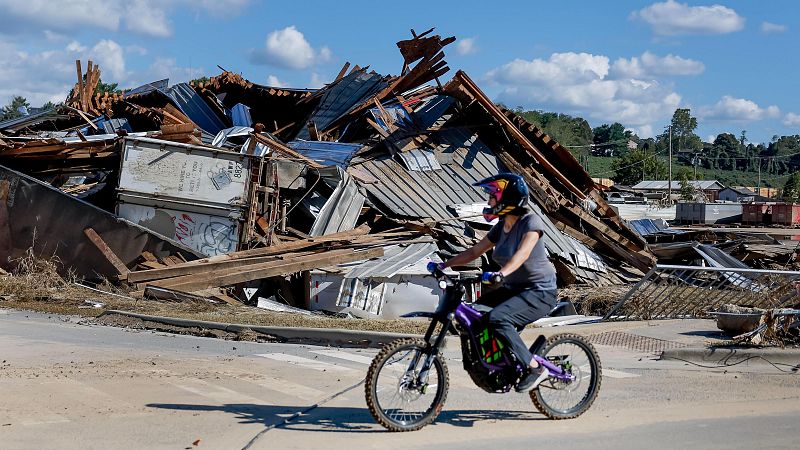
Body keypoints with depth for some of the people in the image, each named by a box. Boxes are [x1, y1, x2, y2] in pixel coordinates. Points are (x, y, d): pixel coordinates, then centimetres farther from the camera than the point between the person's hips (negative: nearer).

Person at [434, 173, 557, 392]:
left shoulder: (530, 221, -16)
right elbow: (475, 251, 11)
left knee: (497, 318, -29)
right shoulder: (501, 227, 8)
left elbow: (522, 253, -33)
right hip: (513, 289, 9)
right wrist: (444, 264, 1)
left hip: (539, 292, -9)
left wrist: (501, 274, -49)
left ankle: (535, 368, -19)